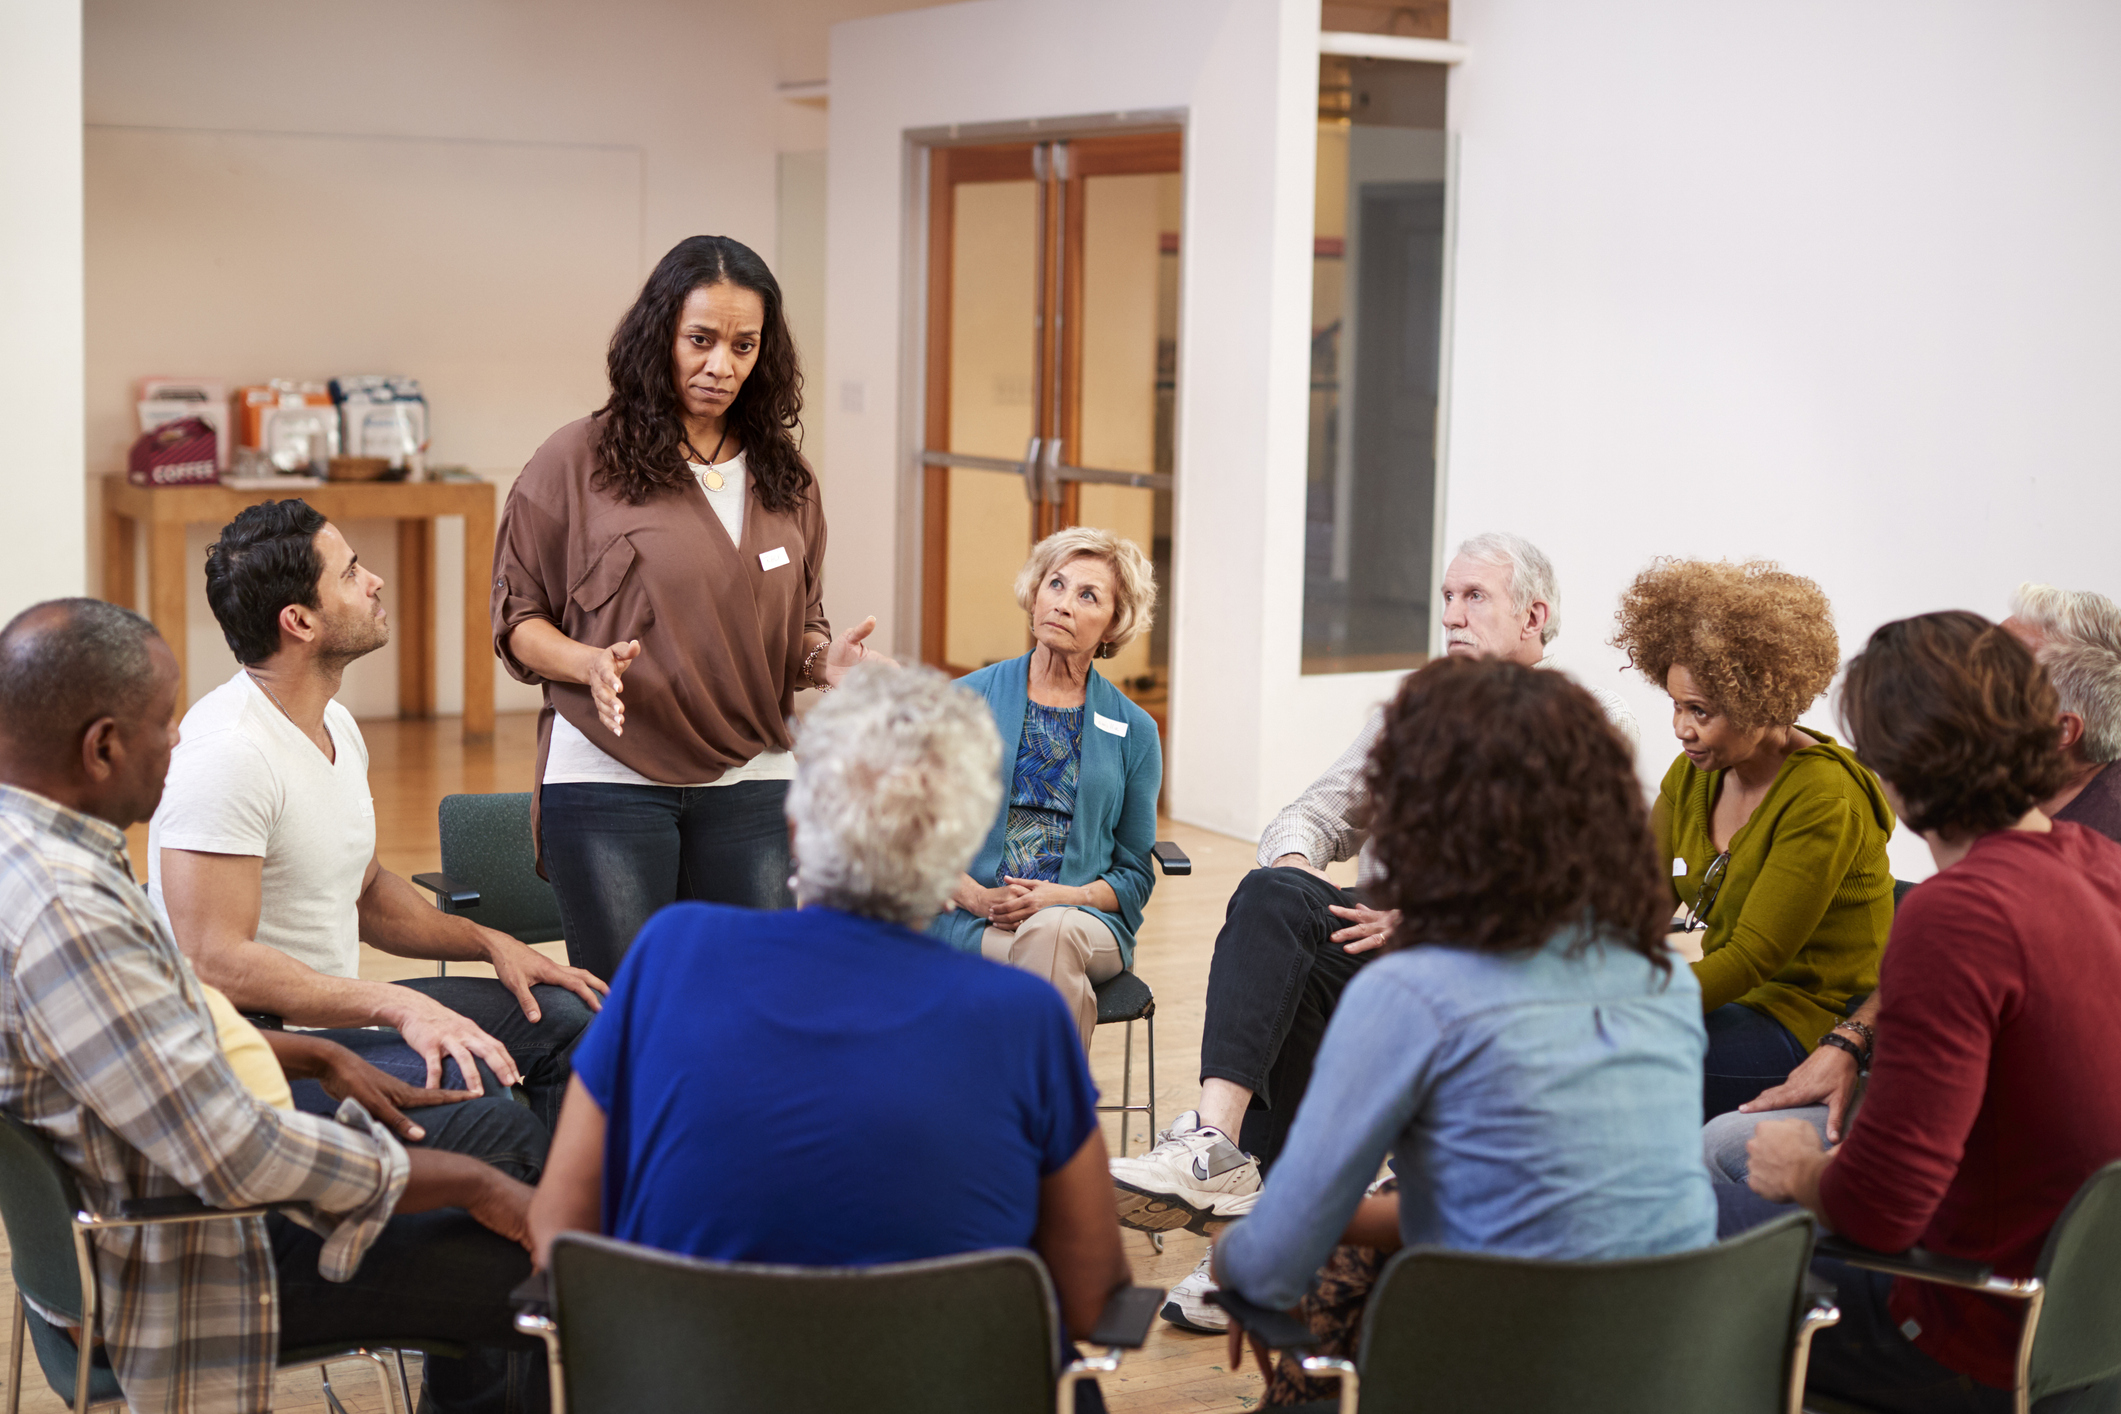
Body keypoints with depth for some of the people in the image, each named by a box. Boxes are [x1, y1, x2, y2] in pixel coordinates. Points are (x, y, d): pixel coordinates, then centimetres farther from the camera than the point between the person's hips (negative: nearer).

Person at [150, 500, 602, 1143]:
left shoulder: (335, 726, 11)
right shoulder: (228, 752, -21)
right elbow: (216, 963, -26)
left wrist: (489, 942, 10)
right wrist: (400, 1006, -31)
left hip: (331, 1013, 10)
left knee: (562, 1014, 10)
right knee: (462, 1083, -31)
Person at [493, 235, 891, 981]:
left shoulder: (784, 478, 11)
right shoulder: (576, 460, -1)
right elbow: (518, 620, 1)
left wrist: (825, 657, -4)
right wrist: (592, 663, -18)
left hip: (751, 786, 4)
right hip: (608, 784, -3)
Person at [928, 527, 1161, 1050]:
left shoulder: (1134, 732, 10)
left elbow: (1135, 874, 12)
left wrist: (1064, 897, -9)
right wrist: (977, 897, -10)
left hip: (1088, 917, 1)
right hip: (970, 924, -1)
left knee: (1051, 932, -36)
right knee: (1055, 963, -35)